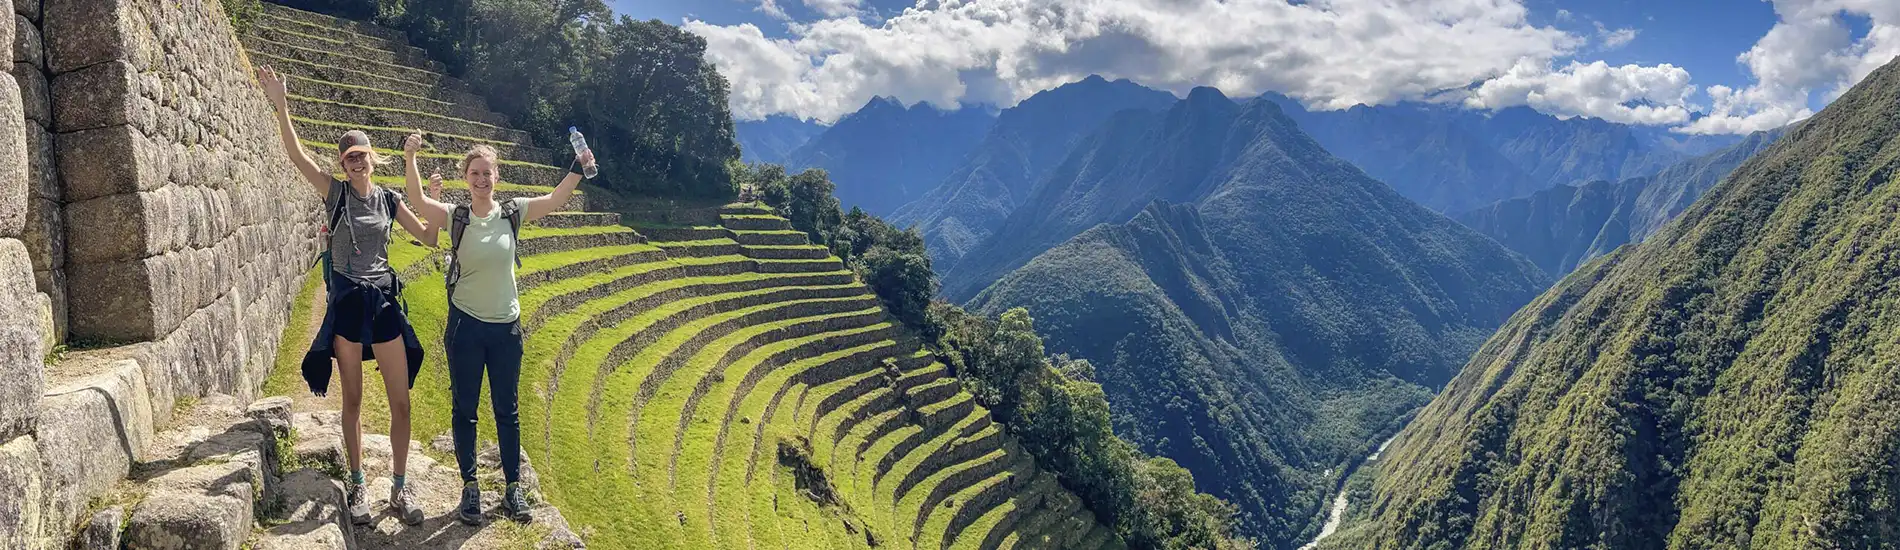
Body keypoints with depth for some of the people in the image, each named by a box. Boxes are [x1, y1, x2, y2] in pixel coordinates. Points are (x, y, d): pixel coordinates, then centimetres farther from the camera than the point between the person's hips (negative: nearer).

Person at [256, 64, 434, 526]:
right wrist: (280, 105, -21)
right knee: (353, 399, 6)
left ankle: (400, 488, 10)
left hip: (384, 301, 2)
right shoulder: (335, 193, 0)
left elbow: (428, 237, 9)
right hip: (346, 302, -2)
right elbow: (296, 156, -12)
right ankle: (358, 486, 18)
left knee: (401, 401, 0)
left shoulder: (389, 199, 6)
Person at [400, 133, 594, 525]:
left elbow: (555, 200, -7)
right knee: (465, 409, 8)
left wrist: (578, 168, -20)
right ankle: (470, 487, 20)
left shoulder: (512, 213, -2)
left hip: (506, 326, 2)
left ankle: (513, 488, 20)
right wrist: (410, 159, -33)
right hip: (466, 326, -1)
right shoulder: (455, 217, -6)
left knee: (506, 410, 10)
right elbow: (419, 202, -22)